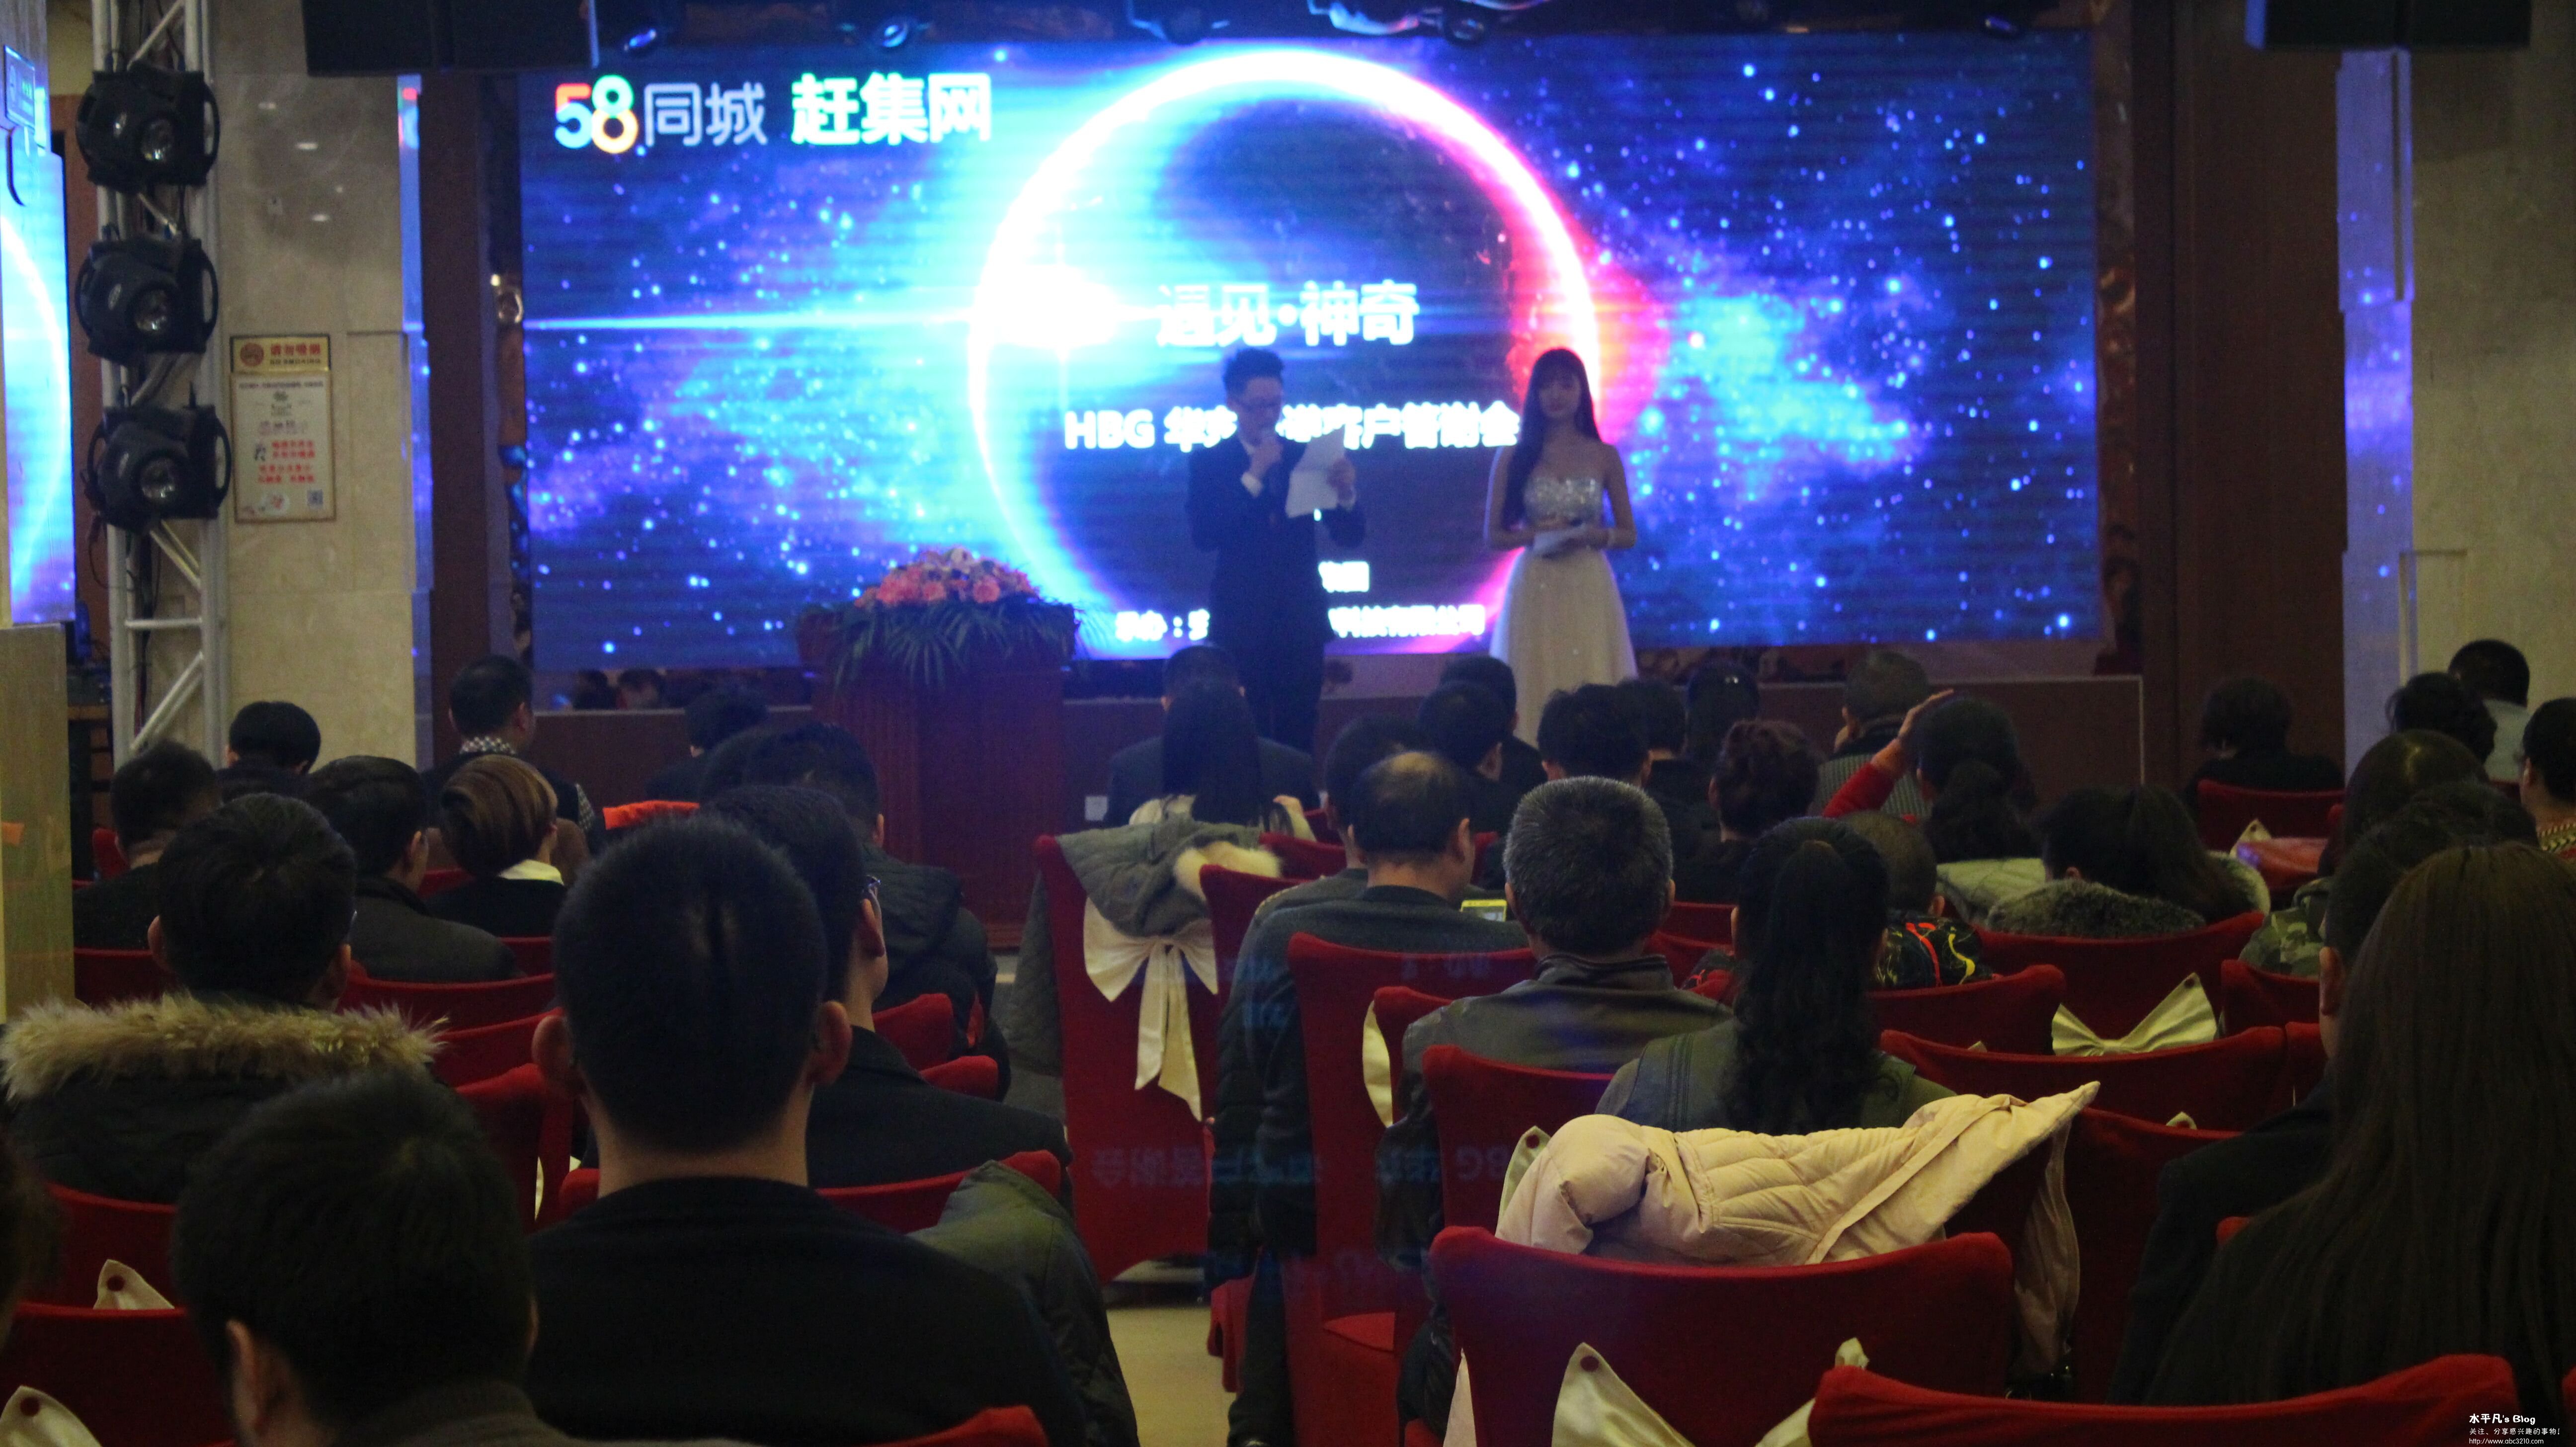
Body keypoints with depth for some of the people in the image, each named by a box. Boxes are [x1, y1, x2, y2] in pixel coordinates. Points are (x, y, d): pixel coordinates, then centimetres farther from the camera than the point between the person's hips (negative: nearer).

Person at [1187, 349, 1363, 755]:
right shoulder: (1209, 463, 1)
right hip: (1241, 625, -2)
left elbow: (1350, 537, 5)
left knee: (1297, 742, 2)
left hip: (1301, 622, 2)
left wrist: (1346, 493, -16)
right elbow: (1203, 537, -13)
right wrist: (1252, 478, -18)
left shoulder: (1305, 458, 7)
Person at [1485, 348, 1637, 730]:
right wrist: (1534, 534, -12)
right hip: (1534, 588, 0)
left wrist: (1593, 535, -10)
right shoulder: (1513, 458, 6)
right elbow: (1494, 536, 5)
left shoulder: (1604, 456, 7)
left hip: (1589, 588, 0)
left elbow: (1628, 535, 9)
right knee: (1534, 693, -4)